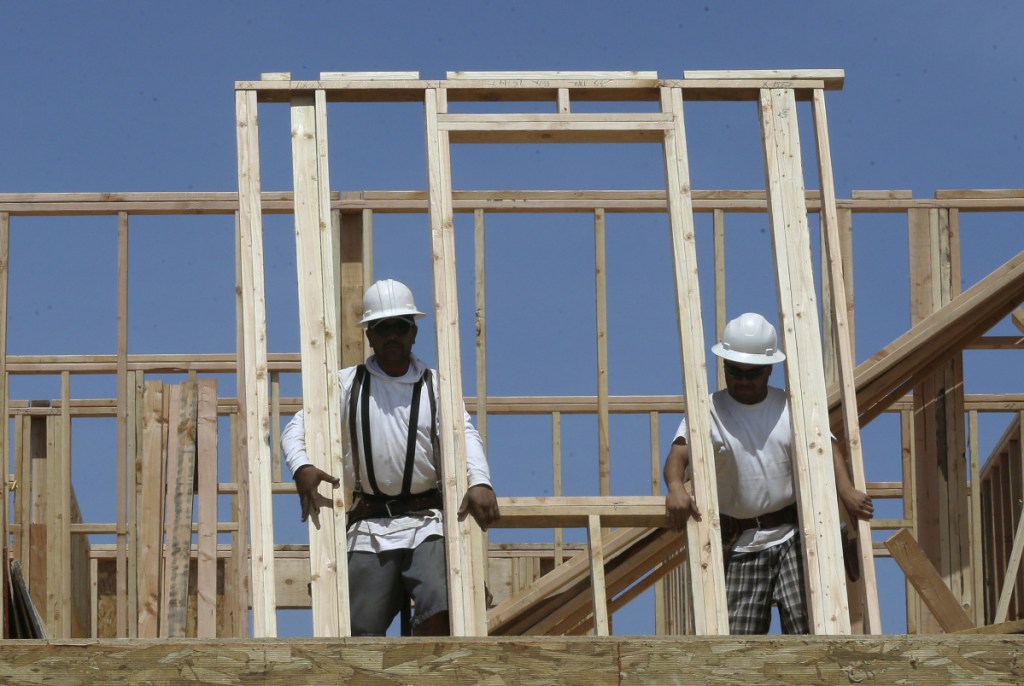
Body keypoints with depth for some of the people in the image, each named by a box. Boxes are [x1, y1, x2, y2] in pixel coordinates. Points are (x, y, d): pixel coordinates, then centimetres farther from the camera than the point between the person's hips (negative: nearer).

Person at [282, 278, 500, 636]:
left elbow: (464, 432, -7)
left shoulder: (434, 385, 7)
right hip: (369, 526, 1)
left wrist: (479, 482, -28)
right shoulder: (346, 385, 9)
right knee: (362, 631, -2)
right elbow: (296, 428, 3)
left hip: (426, 524, -1)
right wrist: (301, 468, -20)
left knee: (440, 611, -21)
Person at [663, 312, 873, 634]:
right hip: (740, 544, -1)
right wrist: (676, 487, -40)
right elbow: (680, 452, -16)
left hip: (792, 536, 1)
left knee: (804, 625, -10)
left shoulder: (790, 407, 8)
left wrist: (845, 490, -21)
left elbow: (825, 448, -1)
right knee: (739, 635, -3)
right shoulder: (709, 411, 0)